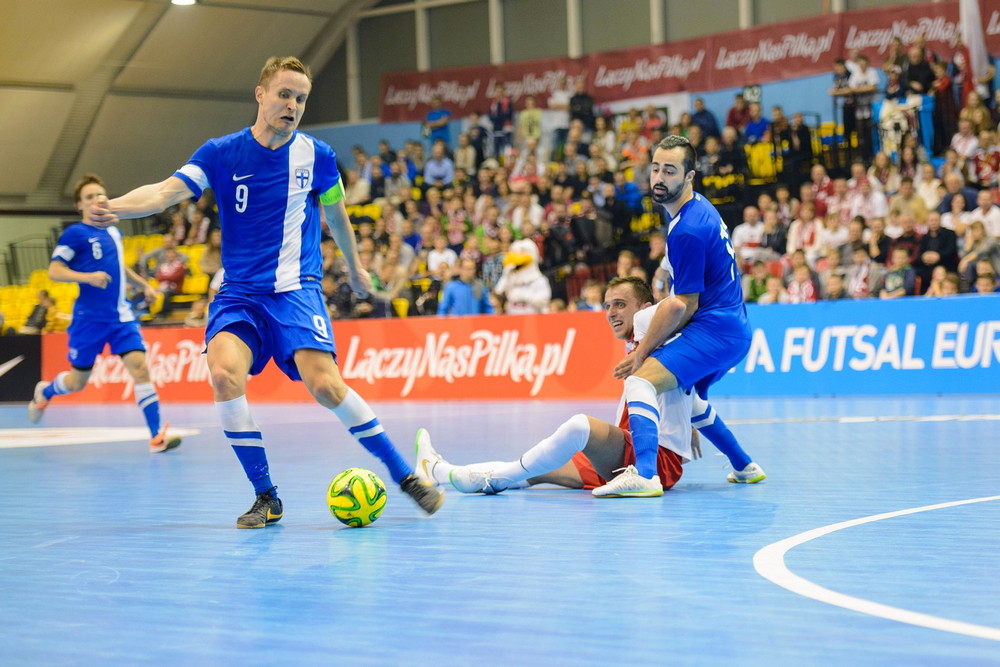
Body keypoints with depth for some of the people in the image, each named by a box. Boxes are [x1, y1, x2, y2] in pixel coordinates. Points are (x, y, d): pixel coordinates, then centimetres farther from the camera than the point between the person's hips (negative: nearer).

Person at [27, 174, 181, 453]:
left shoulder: (113, 231, 12)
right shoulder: (75, 234, -7)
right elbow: (54, 271, -12)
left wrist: (143, 284, 25)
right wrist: (88, 277, -26)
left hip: (121, 316, 4)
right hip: (90, 318, -4)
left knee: (139, 367, -13)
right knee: (78, 381, 9)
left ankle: (157, 435, -15)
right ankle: (44, 392, 43)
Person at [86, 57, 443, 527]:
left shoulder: (316, 155, 2)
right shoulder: (221, 153, -1)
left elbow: (335, 213, 20)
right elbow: (168, 191, -14)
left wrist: (355, 267, 33)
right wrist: (115, 208, -32)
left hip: (296, 289, -1)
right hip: (238, 293, 1)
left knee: (325, 385, -20)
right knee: (224, 374, -25)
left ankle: (404, 476, -2)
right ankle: (266, 497, -9)